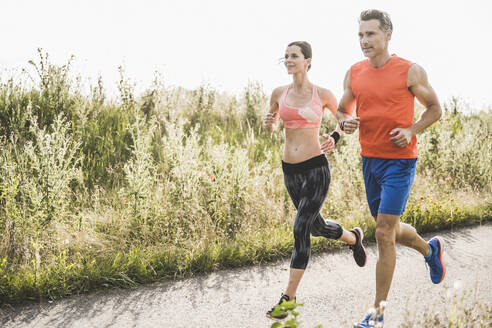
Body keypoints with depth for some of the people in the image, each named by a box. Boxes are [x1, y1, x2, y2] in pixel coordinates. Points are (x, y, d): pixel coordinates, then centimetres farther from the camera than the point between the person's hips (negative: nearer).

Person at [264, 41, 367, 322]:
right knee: (317, 226, 19)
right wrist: (269, 123, -6)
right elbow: (273, 127, 18)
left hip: (316, 169, -5)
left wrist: (334, 138, -8)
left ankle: (289, 296, -4)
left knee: (301, 230, -13)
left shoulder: (323, 95, -4)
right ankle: (353, 237, 52)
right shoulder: (279, 93, 4)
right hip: (290, 171, 5)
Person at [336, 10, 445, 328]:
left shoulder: (410, 71, -8)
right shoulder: (354, 74, 5)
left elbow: (435, 108, 2)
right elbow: (342, 110, 15)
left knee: (384, 235, -9)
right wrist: (346, 122, -9)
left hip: (399, 161, -6)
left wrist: (411, 130, -15)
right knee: (390, 229, 18)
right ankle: (430, 249, 50)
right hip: (369, 159, 6)